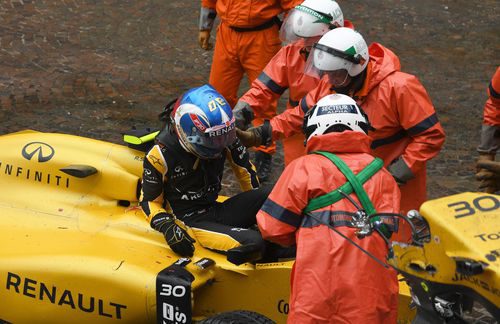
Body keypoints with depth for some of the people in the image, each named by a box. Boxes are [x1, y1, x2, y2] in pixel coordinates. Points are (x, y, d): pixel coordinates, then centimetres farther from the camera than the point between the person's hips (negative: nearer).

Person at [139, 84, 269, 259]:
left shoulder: (221, 137, -4)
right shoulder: (161, 155, -15)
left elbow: (243, 164, 14)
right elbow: (149, 200, -4)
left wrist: (257, 203, 15)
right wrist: (167, 227, -20)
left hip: (217, 210, 6)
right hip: (191, 221, -6)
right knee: (253, 242, -31)